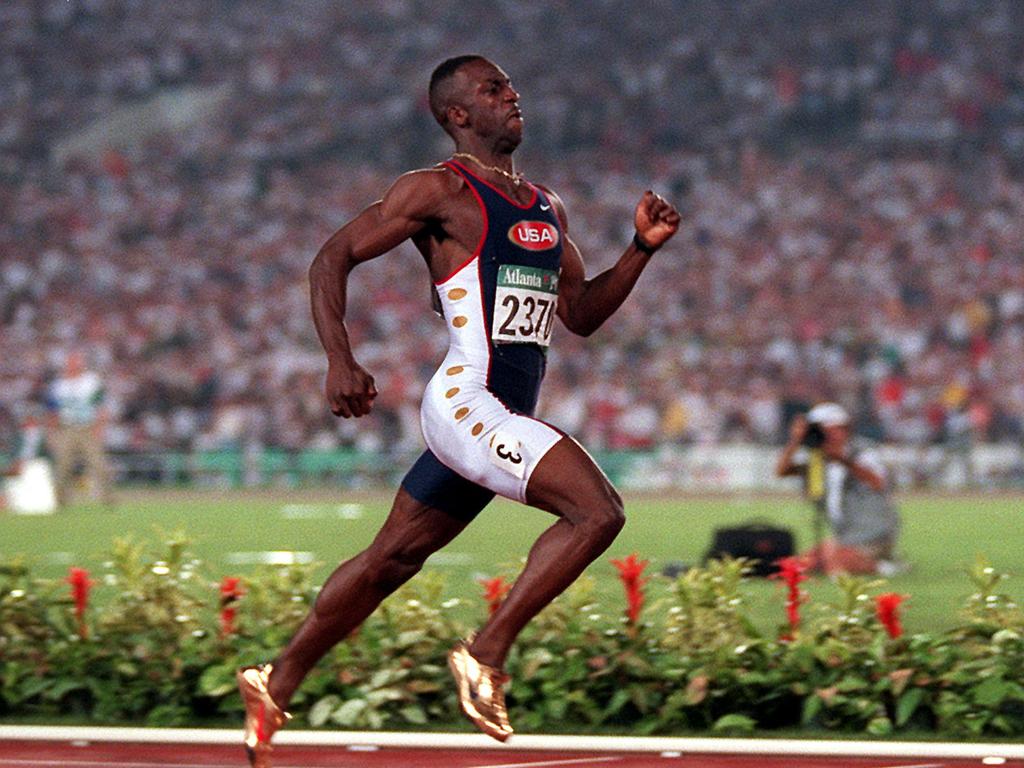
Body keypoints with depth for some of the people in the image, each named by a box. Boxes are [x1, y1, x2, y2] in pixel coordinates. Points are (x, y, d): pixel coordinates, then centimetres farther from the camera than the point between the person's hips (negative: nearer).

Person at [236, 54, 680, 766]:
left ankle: (276, 684, 27)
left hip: (505, 418, 8)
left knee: (391, 559, 15)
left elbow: (581, 313, 22)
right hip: (466, 402, -8)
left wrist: (643, 248, 8)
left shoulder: (548, 207, 18)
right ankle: (486, 655, -13)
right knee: (598, 511, -22)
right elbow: (333, 259, -5)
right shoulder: (440, 190, -5)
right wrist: (340, 360, -18)